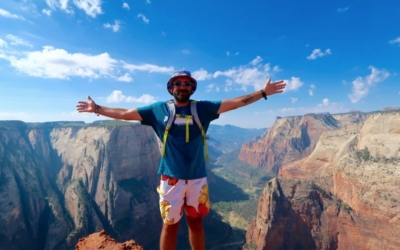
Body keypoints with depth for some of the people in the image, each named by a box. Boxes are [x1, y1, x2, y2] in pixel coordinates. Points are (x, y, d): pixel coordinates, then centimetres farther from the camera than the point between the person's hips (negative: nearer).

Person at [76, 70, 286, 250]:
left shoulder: (202, 108, 0)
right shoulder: (159, 109, 0)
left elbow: (235, 103, 1)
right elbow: (125, 114, 7)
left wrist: (263, 93, 0)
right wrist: (97, 109, 9)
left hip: (197, 178, 1)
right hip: (171, 178, -1)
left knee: (196, 222, 18)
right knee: (170, 225, 13)